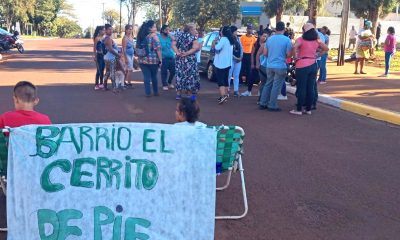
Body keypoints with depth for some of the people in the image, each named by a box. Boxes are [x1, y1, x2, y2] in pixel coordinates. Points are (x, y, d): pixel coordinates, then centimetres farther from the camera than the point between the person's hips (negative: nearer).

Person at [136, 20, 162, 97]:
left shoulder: (141, 36, 8)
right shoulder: (153, 36, -10)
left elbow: (137, 47, 14)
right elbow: (158, 49, -16)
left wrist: (140, 57, 22)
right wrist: (160, 59, -10)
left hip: (142, 60, 4)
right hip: (153, 60, -4)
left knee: (146, 77, 6)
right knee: (154, 76, 12)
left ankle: (148, 93, 5)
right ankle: (155, 92, 23)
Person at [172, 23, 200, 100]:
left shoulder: (179, 34, 7)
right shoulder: (193, 37, -9)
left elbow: (173, 45, 1)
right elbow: (195, 48, -22)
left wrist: (177, 52, -11)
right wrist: (186, 53, -18)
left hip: (179, 59, 5)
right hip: (189, 60, -5)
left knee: (180, 75, 12)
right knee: (190, 76, 4)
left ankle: (178, 93, 14)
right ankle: (190, 94, 7)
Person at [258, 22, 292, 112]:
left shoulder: (269, 39, 4)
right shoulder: (287, 39, -9)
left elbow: (265, 53, 9)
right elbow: (288, 54, -9)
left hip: (270, 65, 5)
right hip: (280, 66, -5)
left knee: (268, 84, 16)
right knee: (276, 86, 2)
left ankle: (263, 103, 19)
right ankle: (272, 105, 6)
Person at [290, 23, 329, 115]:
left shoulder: (301, 39, -7)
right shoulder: (317, 40, 9)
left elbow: (295, 47, -25)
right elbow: (326, 48, 18)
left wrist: (296, 57, -13)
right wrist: (318, 53, 16)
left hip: (302, 65, -5)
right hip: (313, 65, 5)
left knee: (301, 88, 0)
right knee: (311, 88, 9)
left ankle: (299, 109, 5)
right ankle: (308, 109, 15)